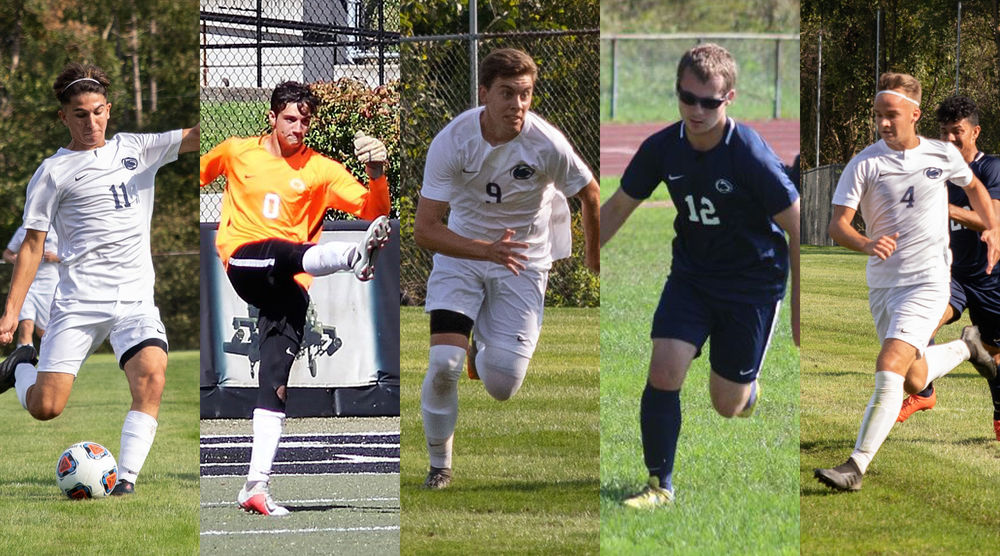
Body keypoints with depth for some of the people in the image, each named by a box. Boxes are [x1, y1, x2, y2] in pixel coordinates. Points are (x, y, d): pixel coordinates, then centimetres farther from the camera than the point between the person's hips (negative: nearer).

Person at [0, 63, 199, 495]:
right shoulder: (53, 173, 3)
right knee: (45, 407, -8)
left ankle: (126, 477, -21)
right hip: (78, 301, -2)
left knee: (151, 377, -25)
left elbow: (196, 137, 6)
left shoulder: (136, 149, 13)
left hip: (136, 300, 2)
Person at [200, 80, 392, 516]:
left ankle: (257, 485, -14)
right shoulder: (236, 152, 12)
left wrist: (377, 175, -17)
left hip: (287, 287, 2)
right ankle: (354, 255, -70)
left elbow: (373, 211, 1)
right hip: (245, 263, -2)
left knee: (276, 381, -9)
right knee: (287, 253, -37)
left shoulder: (321, 170, 10)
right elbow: (201, 174, 31)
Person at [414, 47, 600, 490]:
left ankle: (486, 352, 30)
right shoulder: (452, 141, -20)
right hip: (460, 255, 0)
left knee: (502, 386, -10)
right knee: (444, 363, -20)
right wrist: (487, 250, -37)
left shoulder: (547, 144, -20)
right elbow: (425, 229, -22)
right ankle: (439, 464, 5)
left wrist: (593, 262, 13)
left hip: (523, 263, 0)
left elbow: (590, 196, 1)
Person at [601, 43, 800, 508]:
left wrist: (800, 311, -13)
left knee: (728, 405, 3)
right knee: (663, 372, -15)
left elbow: (798, 230, -16)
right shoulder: (662, 149, -11)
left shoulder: (750, 156, -25)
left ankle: (748, 385, 40)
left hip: (753, 282, -3)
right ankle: (660, 485, -1)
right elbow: (617, 208, 5)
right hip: (691, 274, 3)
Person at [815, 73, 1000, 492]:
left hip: (927, 281, -3)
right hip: (882, 284, 3)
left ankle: (857, 466, -19)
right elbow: (837, 225, -11)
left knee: (889, 368, -19)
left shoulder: (942, 155, 0)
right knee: (915, 381, 13)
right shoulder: (864, 164, -5)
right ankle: (965, 348, 45)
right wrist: (866, 244, -31)